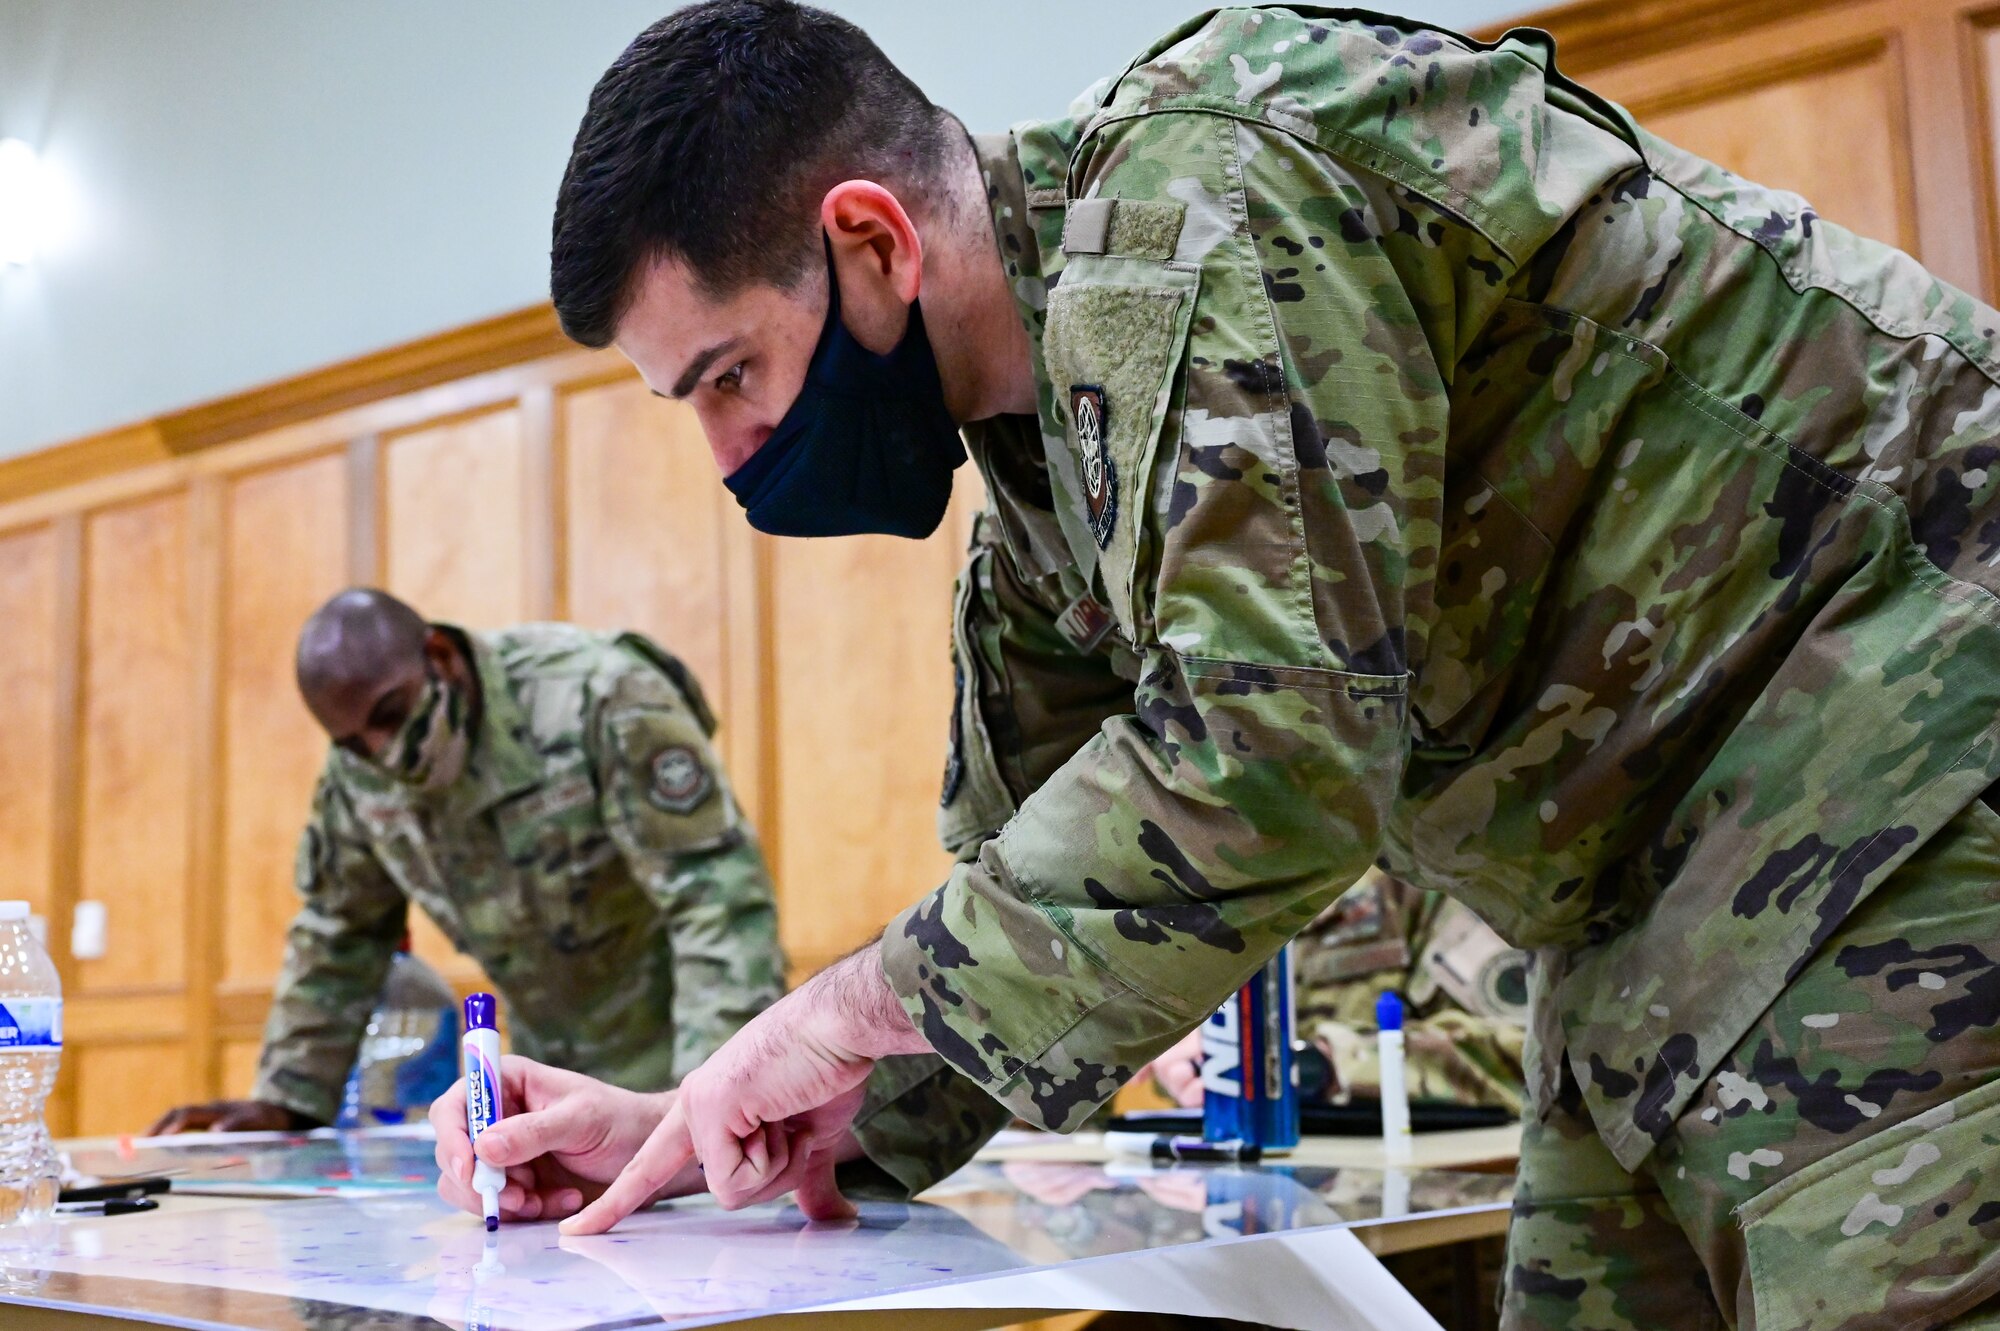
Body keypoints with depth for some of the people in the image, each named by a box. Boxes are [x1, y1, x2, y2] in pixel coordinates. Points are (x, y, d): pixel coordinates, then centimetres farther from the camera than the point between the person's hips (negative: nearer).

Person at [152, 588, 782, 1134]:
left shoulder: (600, 697, -24)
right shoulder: (357, 770, -5)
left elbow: (720, 894, -28)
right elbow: (338, 934, 11)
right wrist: (283, 1101, 6)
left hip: (680, 1058, -5)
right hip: (553, 1077, 6)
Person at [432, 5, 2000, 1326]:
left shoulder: (1192, 199, -22)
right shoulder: (1044, 467, 8)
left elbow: (1274, 746, -31)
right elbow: (1043, 880, 13)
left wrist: (855, 1011, -20)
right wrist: (702, 1126, 4)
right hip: (1665, 903, 9)